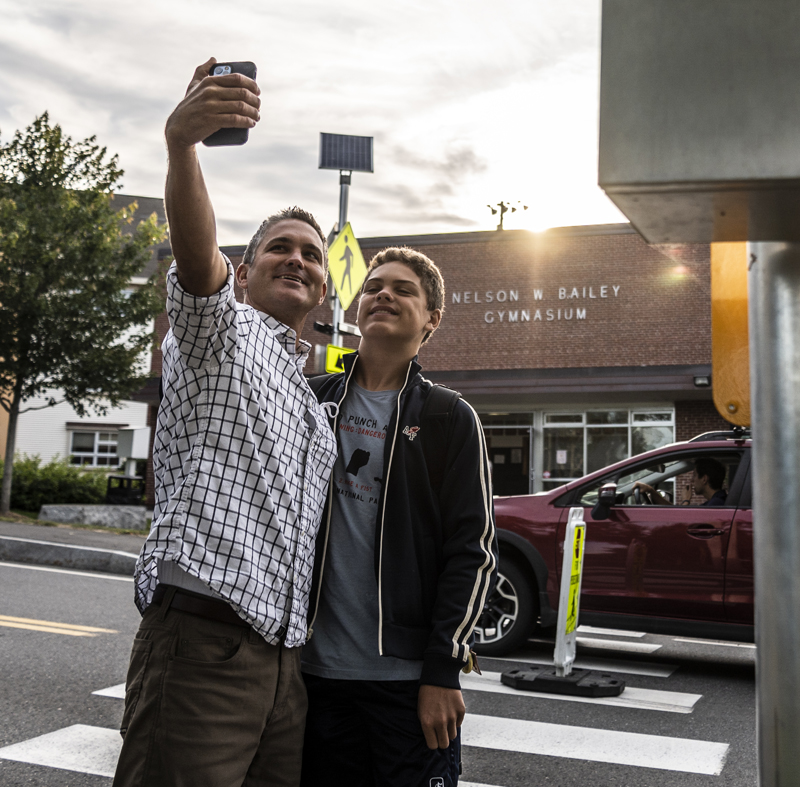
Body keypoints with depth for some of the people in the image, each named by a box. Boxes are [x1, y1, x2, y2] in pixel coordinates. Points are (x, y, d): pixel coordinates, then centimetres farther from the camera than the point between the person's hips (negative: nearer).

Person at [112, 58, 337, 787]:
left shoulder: (314, 404, 25)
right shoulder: (221, 330, 5)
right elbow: (195, 250, -18)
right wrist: (182, 142, -37)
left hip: (284, 656, 7)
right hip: (205, 637, -7)